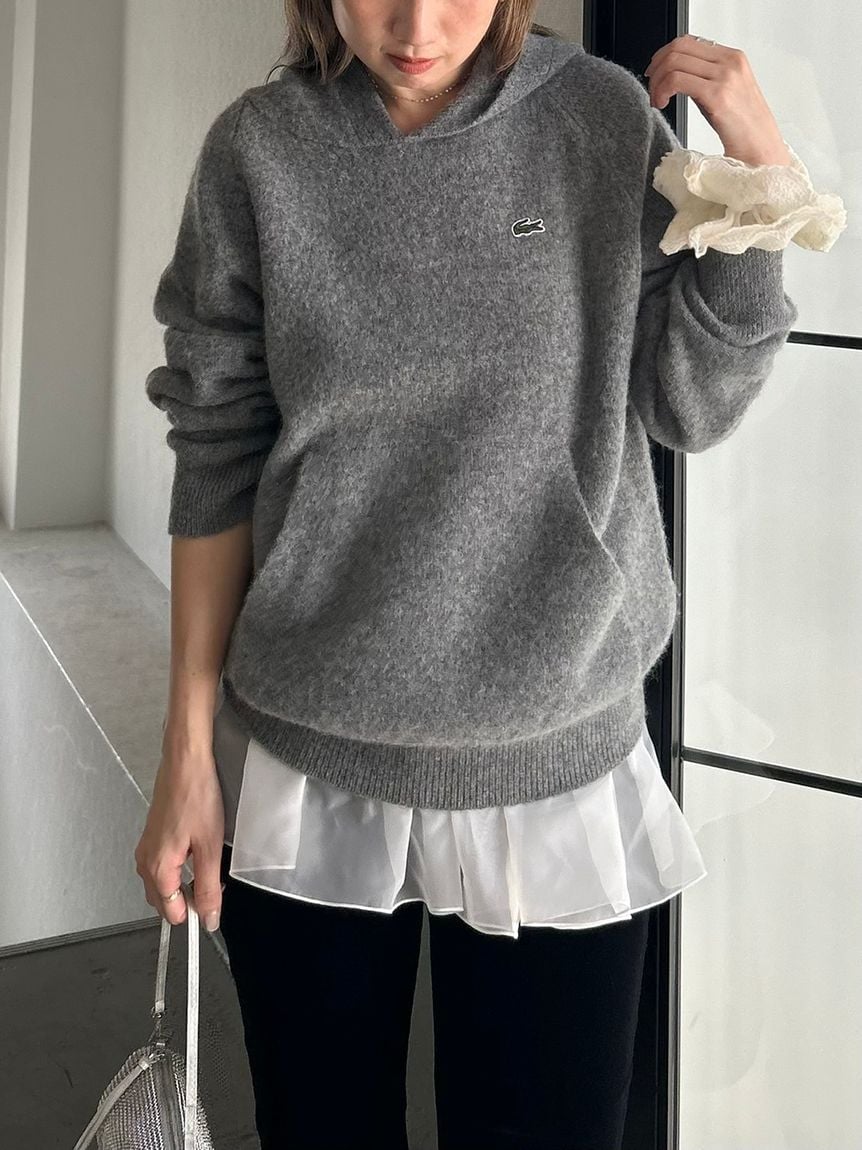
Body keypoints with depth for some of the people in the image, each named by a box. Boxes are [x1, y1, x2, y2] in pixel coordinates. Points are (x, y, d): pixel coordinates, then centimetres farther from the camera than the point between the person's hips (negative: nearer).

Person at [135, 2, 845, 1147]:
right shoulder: (260, 150, -4)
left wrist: (762, 176, -11)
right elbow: (219, 459, -1)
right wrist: (187, 750, 0)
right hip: (304, 773, 0)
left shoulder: (605, 120, -3)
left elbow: (689, 406, 0)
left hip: (559, 766, 0)